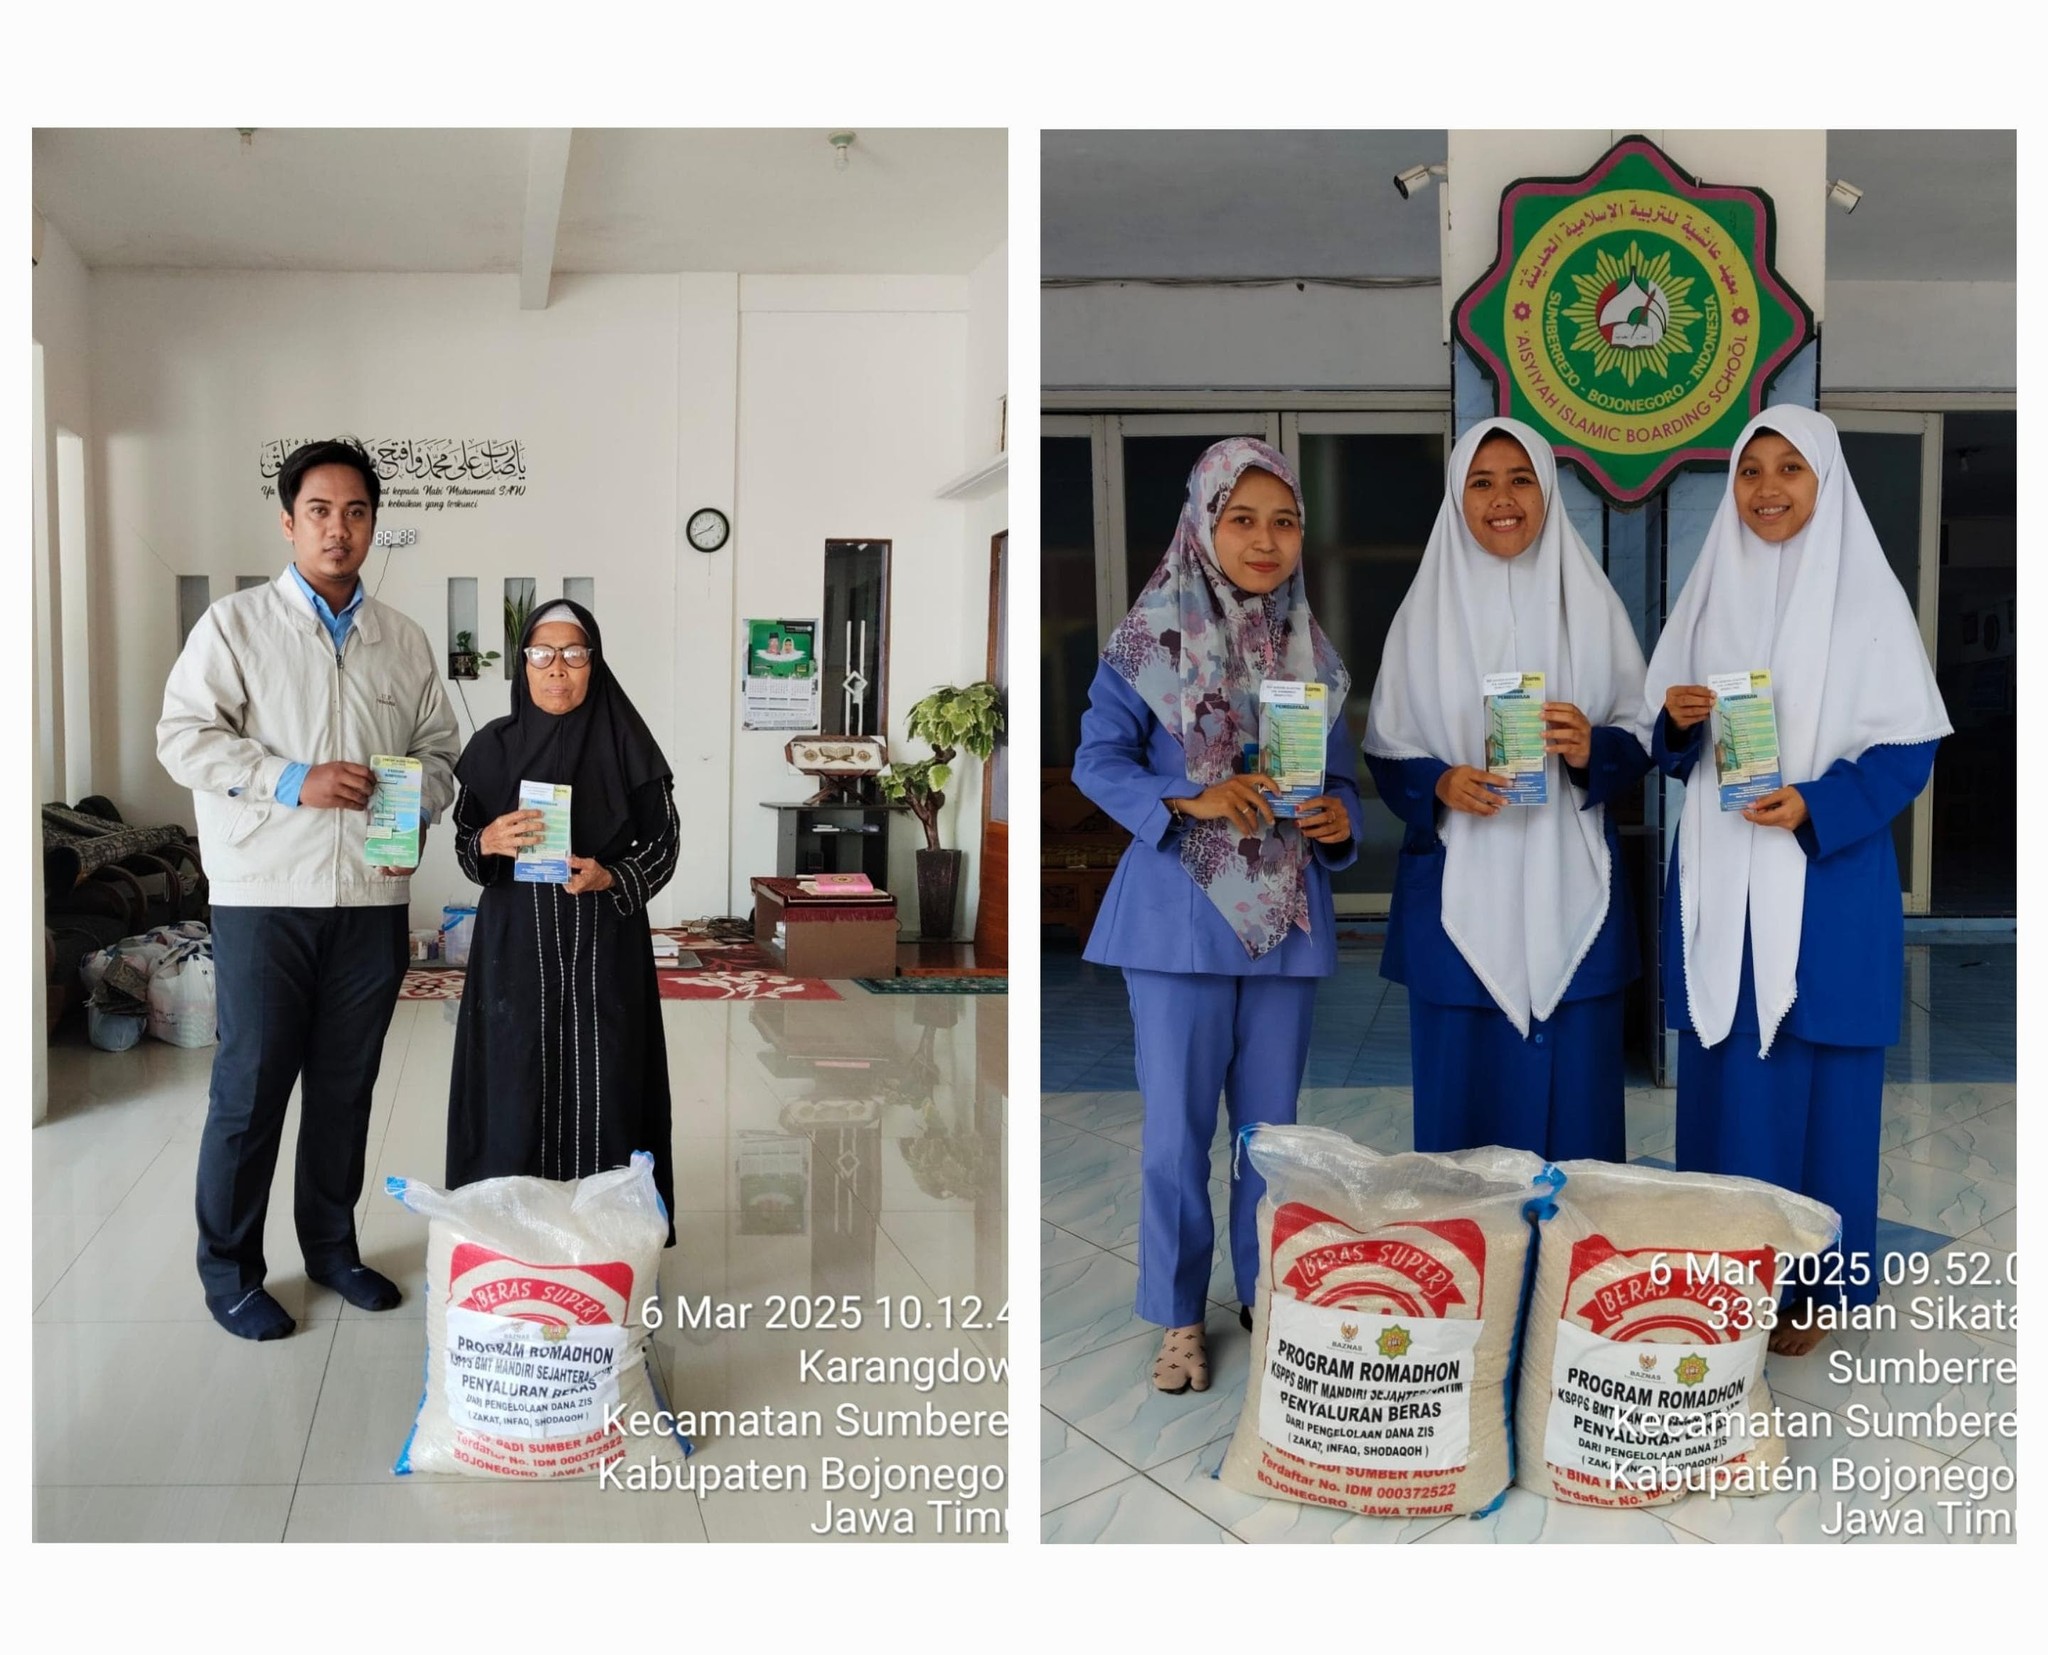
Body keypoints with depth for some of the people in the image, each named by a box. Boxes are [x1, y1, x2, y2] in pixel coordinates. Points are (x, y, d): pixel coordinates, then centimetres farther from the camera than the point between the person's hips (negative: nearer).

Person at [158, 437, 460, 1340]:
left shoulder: (404, 640, 11)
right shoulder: (235, 623, 0)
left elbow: (438, 750, 15)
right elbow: (185, 738, -7)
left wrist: (413, 808, -5)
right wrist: (292, 781, -18)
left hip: (373, 895, 4)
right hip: (264, 893, -3)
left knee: (347, 1082, 12)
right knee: (250, 1086, 1)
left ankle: (331, 1243, 27)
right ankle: (229, 1271, 15)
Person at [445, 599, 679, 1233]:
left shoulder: (625, 741, -1)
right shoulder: (494, 745, 4)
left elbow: (663, 840, 2)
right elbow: (465, 844, 9)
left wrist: (611, 877, -15)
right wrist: (489, 842, -14)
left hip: (605, 946, -1)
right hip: (514, 943, 1)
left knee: (600, 1088, -2)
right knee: (516, 1087, 2)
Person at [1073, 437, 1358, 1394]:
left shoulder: (1311, 650, 8)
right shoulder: (1150, 639, -4)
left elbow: (1337, 773, 13)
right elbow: (1097, 759, -6)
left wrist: (1339, 814, -10)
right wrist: (1192, 800, -20)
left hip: (1286, 914, 4)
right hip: (1181, 910, -3)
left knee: (1272, 1118, 12)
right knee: (1177, 1125, 2)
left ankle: (1267, 1293, 30)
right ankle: (1179, 1317, 18)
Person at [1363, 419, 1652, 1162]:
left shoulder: (1590, 603, 3)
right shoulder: (1425, 611, 3)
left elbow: (1641, 733, 7)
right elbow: (1386, 751, 5)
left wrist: (1592, 751, -15)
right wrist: (1439, 786, -15)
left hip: (1568, 889, 0)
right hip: (1458, 888, 0)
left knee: (1573, 1092, 3)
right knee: (1462, 1091, 4)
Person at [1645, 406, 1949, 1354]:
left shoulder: (1867, 598, -3)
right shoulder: (1707, 596, 9)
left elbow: (1909, 750, -5)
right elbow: (1671, 749, 12)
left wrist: (1817, 806, -20)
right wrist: (1677, 723, -10)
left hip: (1827, 882, -3)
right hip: (1721, 882, 3)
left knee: (1817, 1080, 3)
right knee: (1726, 1080, 8)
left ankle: (1814, 1284, 17)